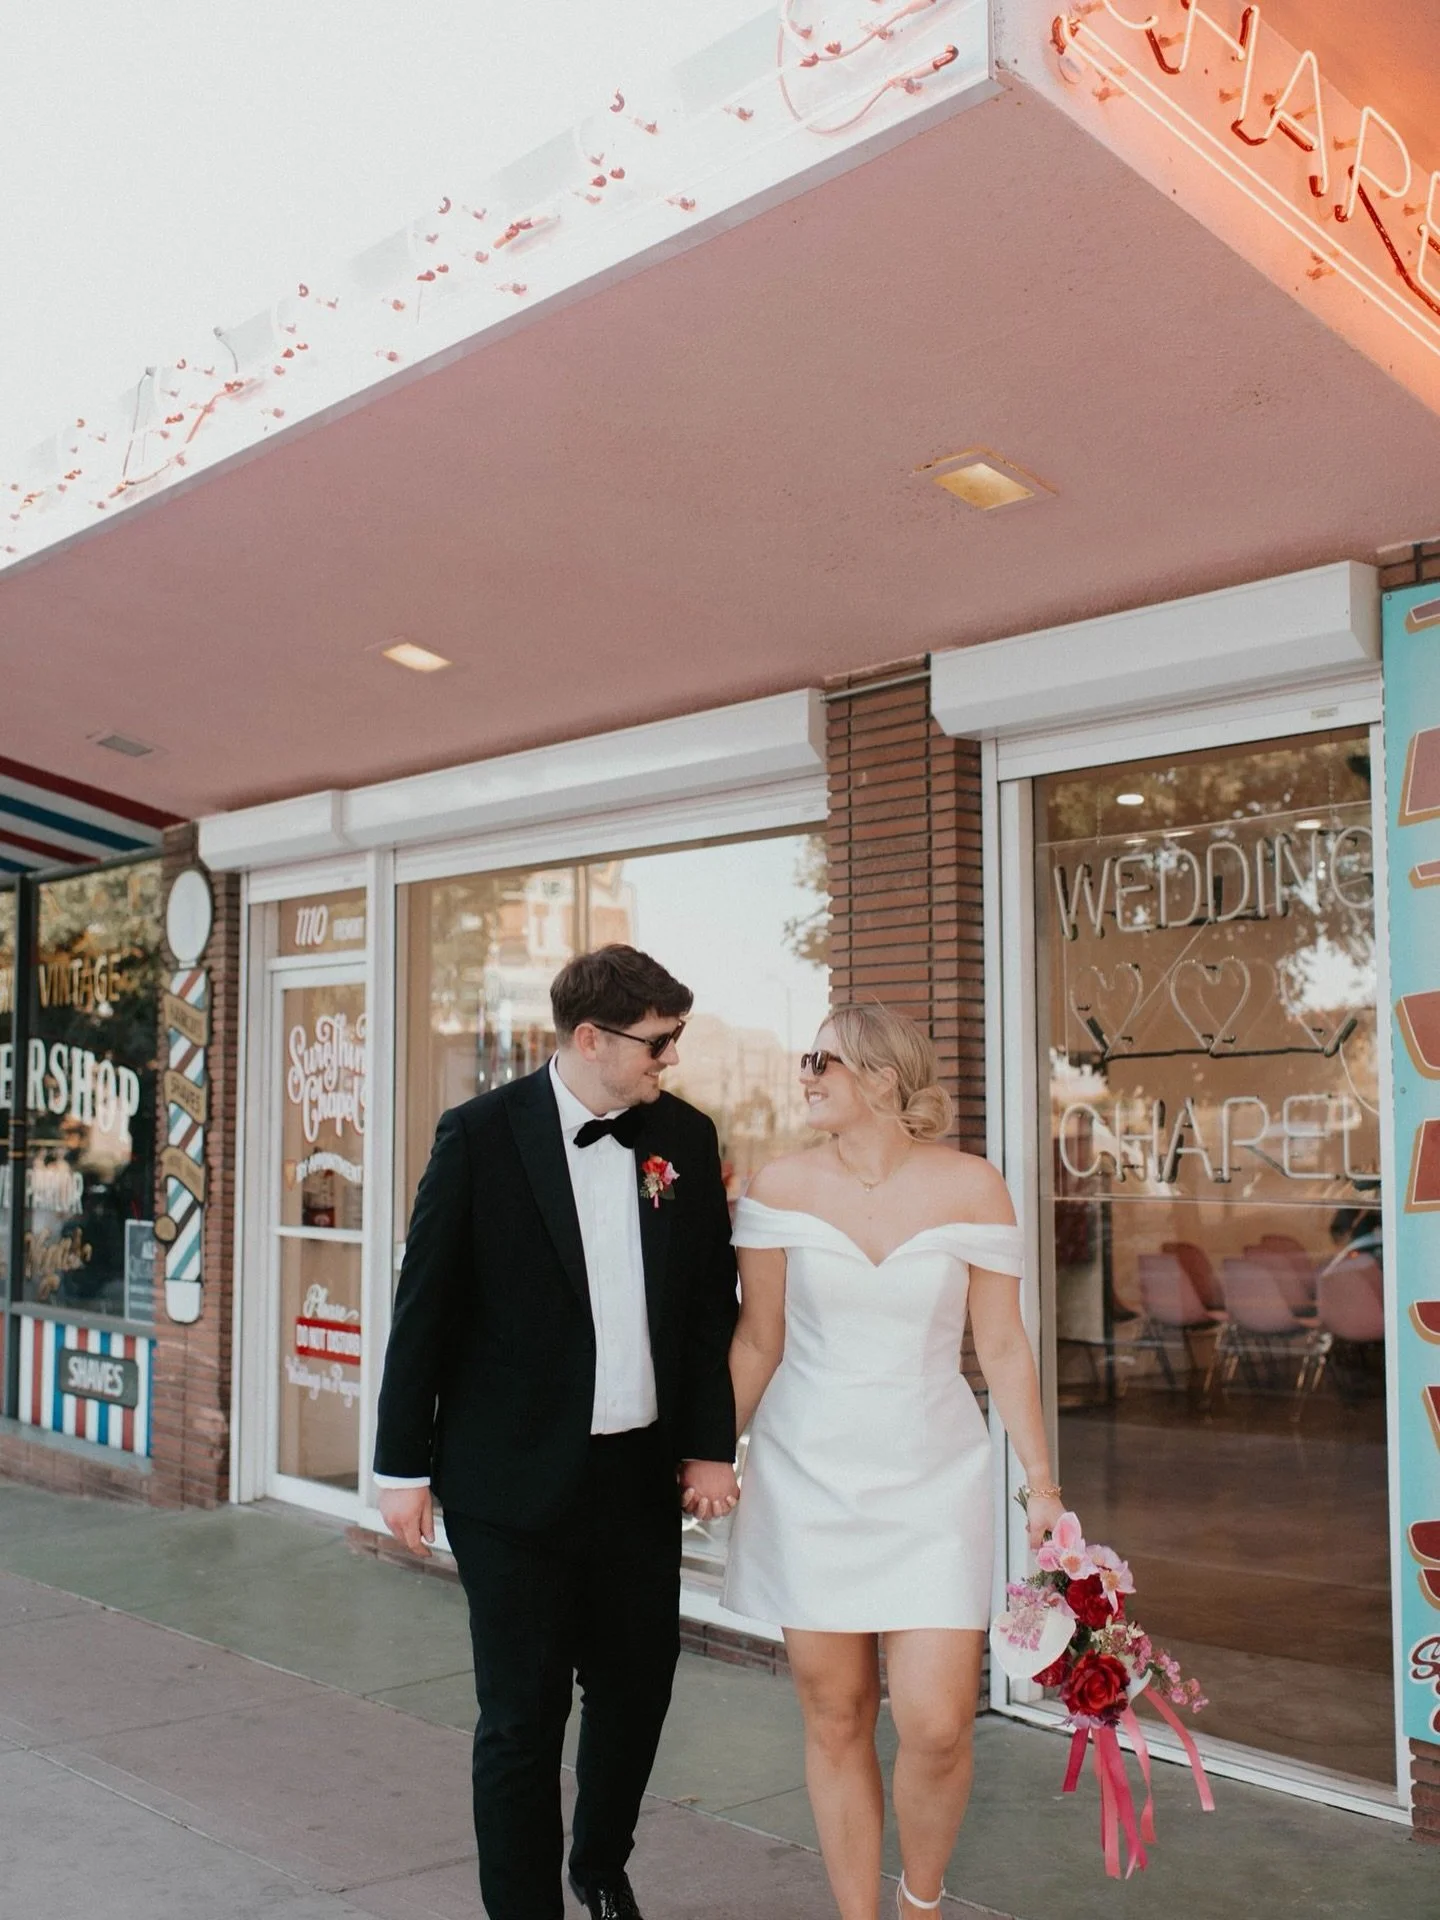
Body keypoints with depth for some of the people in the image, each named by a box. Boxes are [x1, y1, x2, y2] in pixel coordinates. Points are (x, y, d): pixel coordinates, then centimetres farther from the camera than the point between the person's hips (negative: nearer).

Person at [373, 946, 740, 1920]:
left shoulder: (686, 1135, 1)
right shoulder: (482, 1133, -10)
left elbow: (713, 1301, 7)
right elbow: (426, 1304, -6)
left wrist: (710, 1440, 4)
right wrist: (404, 1464, -4)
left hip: (642, 1473, 4)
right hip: (515, 1476, -4)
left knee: (637, 1686, 18)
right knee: (523, 1714, 5)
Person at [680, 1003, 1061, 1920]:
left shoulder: (970, 1185, -6)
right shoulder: (783, 1185, -3)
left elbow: (1003, 1346, 0)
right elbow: (757, 1341, 5)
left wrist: (1042, 1483, 1)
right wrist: (712, 1456, 4)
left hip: (932, 1476, -1)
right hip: (809, 1475, 1)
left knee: (936, 1726, -6)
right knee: (836, 1719, 7)